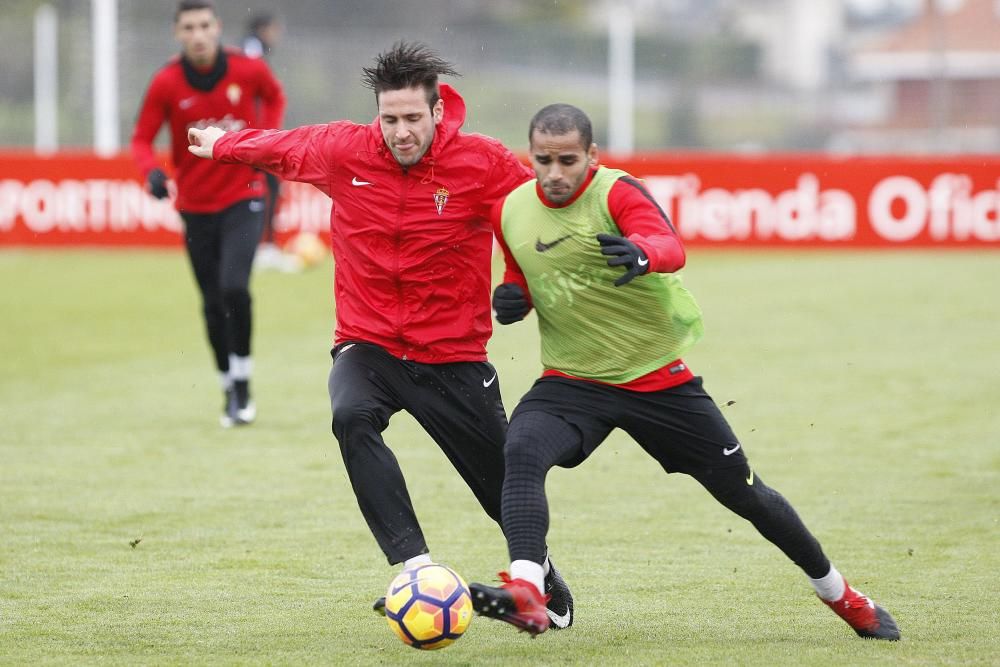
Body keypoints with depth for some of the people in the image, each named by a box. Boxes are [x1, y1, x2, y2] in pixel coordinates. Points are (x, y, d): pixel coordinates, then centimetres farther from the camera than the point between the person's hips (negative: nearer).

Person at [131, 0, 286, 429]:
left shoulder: (248, 70, -9)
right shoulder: (166, 83, -9)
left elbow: (274, 97, 13)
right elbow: (142, 139, -3)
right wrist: (152, 171, -23)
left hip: (243, 197, -2)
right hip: (195, 207, 2)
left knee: (234, 287, -21)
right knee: (213, 305, 8)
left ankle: (242, 382, -6)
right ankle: (230, 391, 25)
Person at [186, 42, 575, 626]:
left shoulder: (483, 164, -12)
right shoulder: (343, 151, -5)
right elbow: (283, 147, 14)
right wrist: (223, 145, 30)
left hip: (453, 355, -1)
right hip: (368, 346, 1)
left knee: (507, 485, 4)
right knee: (352, 416, -34)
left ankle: (543, 576, 40)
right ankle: (416, 566, -38)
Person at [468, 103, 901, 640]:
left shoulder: (616, 192, -16)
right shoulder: (511, 212, -1)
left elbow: (671, 247, -36)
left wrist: (641, 254, -61)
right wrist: (513, 296, -5)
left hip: (657, 376, -3)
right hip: (571, 380, 3)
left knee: (743, 491, 7)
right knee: (522, 451, -30)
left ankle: (841, 596, 28)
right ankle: (525, 592, -42)